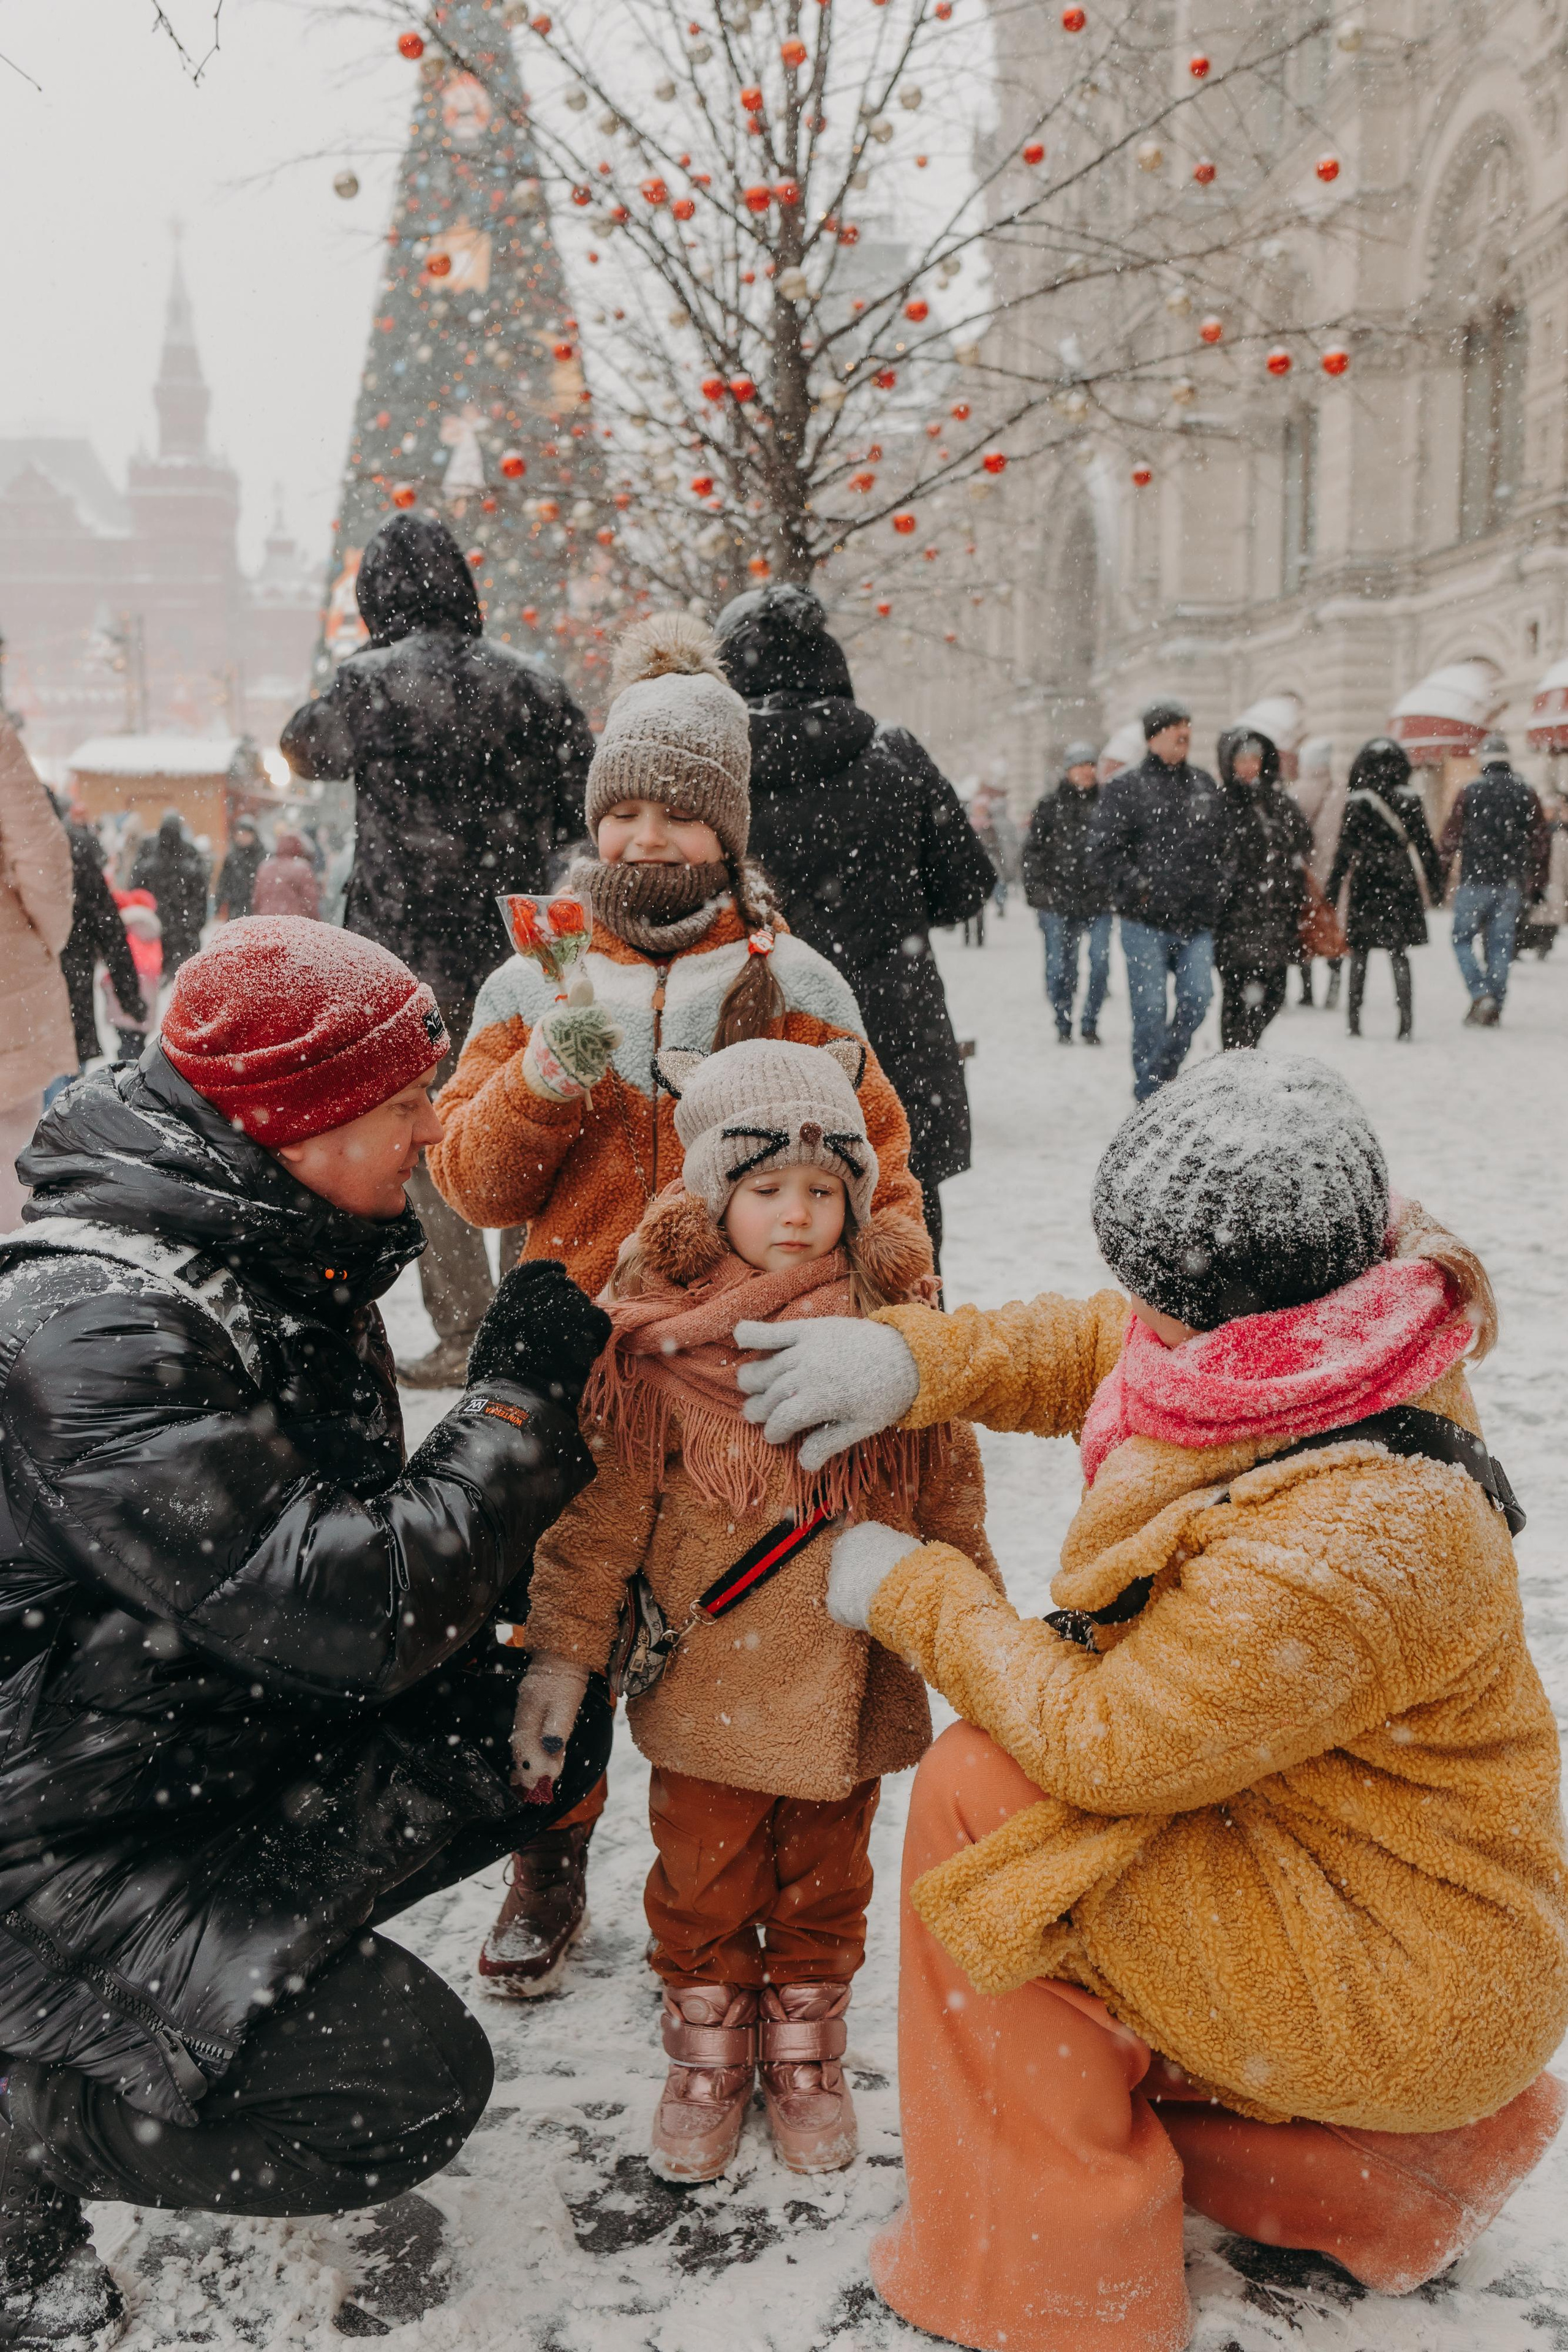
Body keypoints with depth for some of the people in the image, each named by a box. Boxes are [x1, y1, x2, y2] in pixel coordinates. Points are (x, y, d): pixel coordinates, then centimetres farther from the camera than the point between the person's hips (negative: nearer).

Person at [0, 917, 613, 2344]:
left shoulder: (286, 1252, -1)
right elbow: (341, 1617, -34)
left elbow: (350, 1524, 12)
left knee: (546, 1731, 1)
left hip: (245, 1732, 9)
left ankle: (259, 1957, 11)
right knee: (410, 2090, -14)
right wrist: (523, 1395, -24)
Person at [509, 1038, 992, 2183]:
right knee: (703, 1883, 14)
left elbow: (951, 1505, 7)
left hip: (850, 1686, 2)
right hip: (705, 1690, -2)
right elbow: (599, 1510, -8)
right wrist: (561, 1655, -10)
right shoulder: (657, 1339, -13)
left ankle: (805, 2047, 41)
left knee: (825, 1883, 19)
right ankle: (707, 2051, 38)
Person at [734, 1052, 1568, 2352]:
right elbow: (1080, 1348, 7)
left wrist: (915, 1593, -13)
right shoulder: (1324, 1360, -9)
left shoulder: (1351, 1540, -35)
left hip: (1400, 1988, -9)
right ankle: (1386, 2173, 24)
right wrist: (912, 1355, -8)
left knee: (978, 1793, -15)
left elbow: (1101, 1744, -26)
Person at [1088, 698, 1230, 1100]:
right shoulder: (1125, 789, -1)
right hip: (1146, 922, -4)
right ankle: (1149, 1098, 6)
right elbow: (1105, 850, -6)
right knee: (1151, 1010, -4)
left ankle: (1164, 1072, 16)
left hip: (1197, 921, 4)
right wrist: (1139, 890, -12)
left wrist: (1219, 888, 11)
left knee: (1197, 999, -5)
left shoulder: (1205, 786, 16)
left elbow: (1223, 845, 24)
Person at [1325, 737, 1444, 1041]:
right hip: (1402, 883, 2)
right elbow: (1424, 842, 6)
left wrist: (1333, 886, -2)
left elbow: (1346, 847, -7)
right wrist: (1435, 882, 13)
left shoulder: (1358, 802, -6)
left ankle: (1354, 1020, 9)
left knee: (1359, 953, 9)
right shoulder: (1410, 799, 1)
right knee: (1399, 953, 5)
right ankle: (1406, 1021, -4)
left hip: (1367, 882, -2)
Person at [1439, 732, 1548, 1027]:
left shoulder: (1470, 792, -3)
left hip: (1475, 881, -3)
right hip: (1512, 884, 3)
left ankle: (1481, 994, -11)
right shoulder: (1525, 793, 6)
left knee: (1463, 939, 7)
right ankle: (1494, 1008, 8)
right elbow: (1541, 840, 8)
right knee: (1501, 945, 8)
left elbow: (1450, 838, -3)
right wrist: (1538, 883, 15)